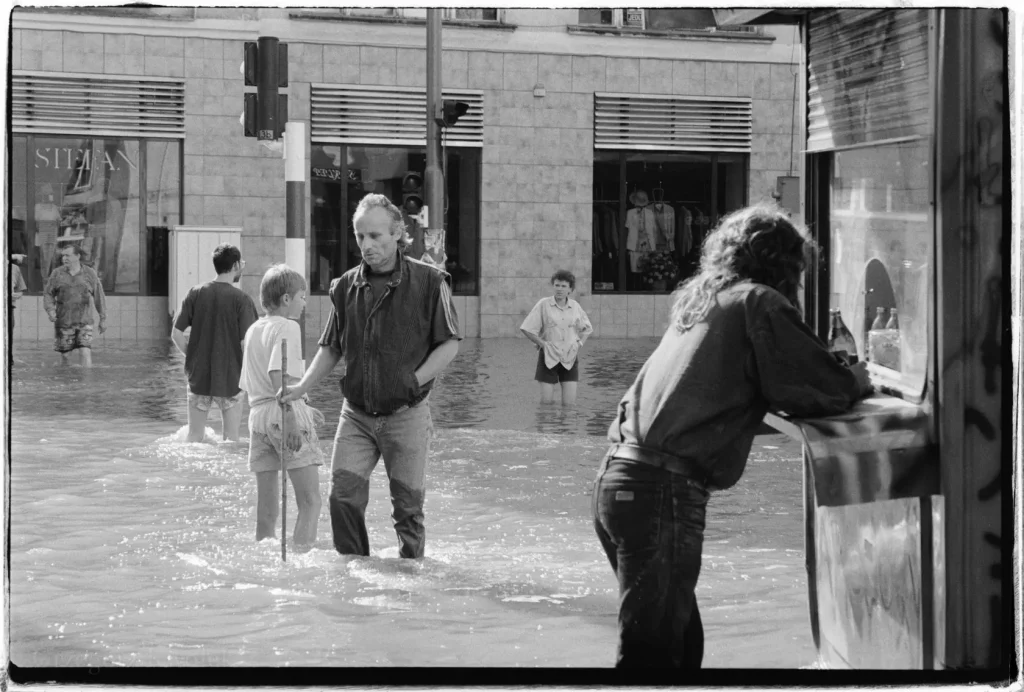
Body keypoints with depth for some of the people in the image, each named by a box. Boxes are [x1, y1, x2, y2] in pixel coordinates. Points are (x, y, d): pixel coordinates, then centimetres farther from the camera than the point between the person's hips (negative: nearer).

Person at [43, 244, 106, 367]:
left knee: (85, 353, -11)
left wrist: (103, 319, 8)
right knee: (64, 353, 6)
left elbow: (99, 297, 7)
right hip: (63, 321, 1)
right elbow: (48, 293, 6)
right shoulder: (57, 273, 3)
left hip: (84, 322, -1)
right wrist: (50, 310, -12)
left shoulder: (90, 274, 2)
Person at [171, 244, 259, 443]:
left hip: (198, 376, 3)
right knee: (230, 438, 8)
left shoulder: (195, 293, -1)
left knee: (194, 436, 12)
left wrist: (193, 358, 10)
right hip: (230, 378, -3)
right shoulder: (241, 299, -11)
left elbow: (176, 334, -2)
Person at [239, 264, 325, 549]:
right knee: (310, 501, -7)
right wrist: (291, 417, -24)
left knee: (266, 506, 9)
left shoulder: (253, 330, 18)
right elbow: (279, 375, -20)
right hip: (285, 414, -8)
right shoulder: (287, 327, -6)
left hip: (257, 415, 8)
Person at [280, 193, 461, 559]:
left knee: (408, 506, 4)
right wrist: (302, 386, 0)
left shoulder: (429, 281, -7)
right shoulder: (345, 286, 4)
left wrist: (415, 381, -12)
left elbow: (449, 343, -3)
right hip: (356, 414, 3)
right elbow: (331, 347, 14)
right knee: (343, 496, -5)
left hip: (406, 415, -3)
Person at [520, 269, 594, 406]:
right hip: (548, 357, -2)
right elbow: (526, 329, -3)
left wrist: (578, 344, 7)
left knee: (569, 404, -4)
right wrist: (543, 344, -6)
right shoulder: (543, 304, -4)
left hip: (569, 359, 2)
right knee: (546, 402, -4)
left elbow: (587, 329, 22)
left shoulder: (575, 306, 5)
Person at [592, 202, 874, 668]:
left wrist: (840, 377, 23)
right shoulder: (757, 302, -3)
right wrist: (858, 380, 17)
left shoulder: (698, 298, 20)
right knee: (653, 652, -6)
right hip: (665, 490, -8)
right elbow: (822, 391, -6)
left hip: (618, 475, 8)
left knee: (682, 641, 18)